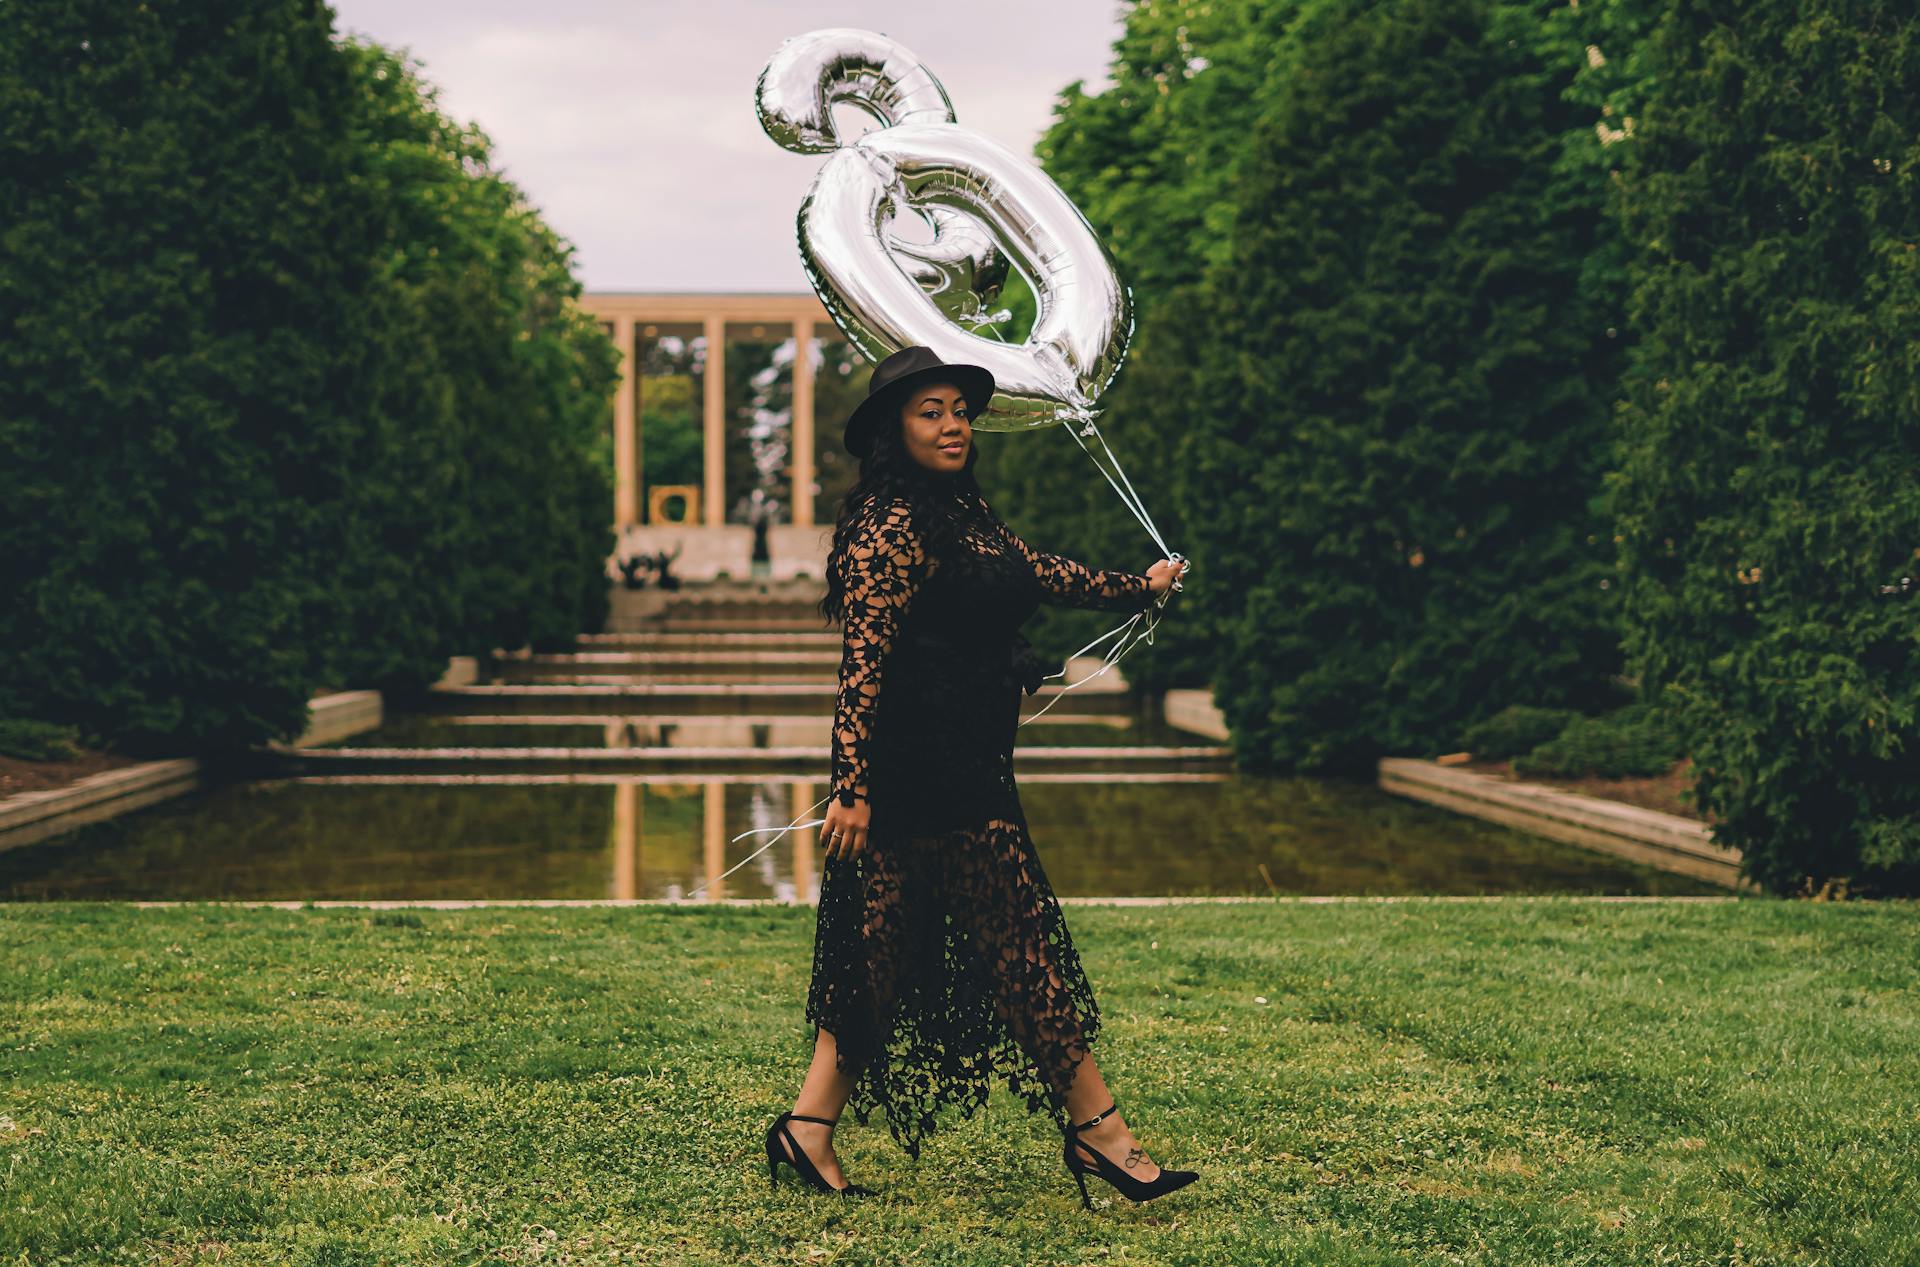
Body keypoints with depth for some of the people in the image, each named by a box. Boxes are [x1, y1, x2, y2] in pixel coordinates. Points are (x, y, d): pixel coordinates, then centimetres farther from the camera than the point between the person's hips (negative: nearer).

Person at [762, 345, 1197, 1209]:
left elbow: (1035, 571, 30)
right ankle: (1097, 1131, 6)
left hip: (964, 770, 10)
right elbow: (863, 661, -19)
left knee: (886, 955, 10)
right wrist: (855, 786, -22)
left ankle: (810, 1130, 14)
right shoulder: (893, 526, -14)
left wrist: (1138, 588, 41)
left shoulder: (961, 512, 15)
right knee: (1021, 943, -2)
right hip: (930, 774, -10)